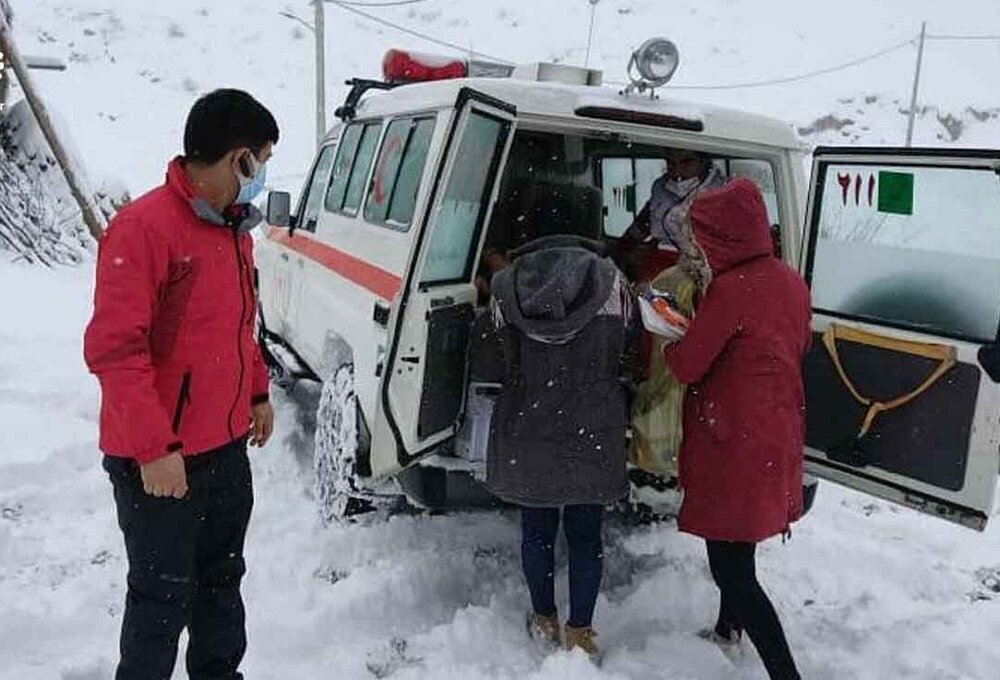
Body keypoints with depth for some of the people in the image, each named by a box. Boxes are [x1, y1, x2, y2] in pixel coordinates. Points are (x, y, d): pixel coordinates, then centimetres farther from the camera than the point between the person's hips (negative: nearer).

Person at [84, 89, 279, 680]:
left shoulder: (236, 228, 9)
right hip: (161, 461, -8)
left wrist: (257, 393, 19)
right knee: (165, 598, 6)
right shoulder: (145, 227, -19)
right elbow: (114, 348, -22)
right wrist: (154, 447, -23)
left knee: (222, 580, 21)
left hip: (227, 445, 8)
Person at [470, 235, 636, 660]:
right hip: (593, 435, 0)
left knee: (537, 529, 18)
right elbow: (629, 360, 1)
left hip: (528, 435, 1)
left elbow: (485, 366, -3)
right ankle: (579, 630, 21)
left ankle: (544, 620, 32)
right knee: (585, 533, 14)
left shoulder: (508, 287, -6)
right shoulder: (611, 282, -5)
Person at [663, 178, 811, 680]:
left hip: (734, 441, -9)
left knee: (732, 570, -1)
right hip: (776, 436, 9)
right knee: (735, 553, 27)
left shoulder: (730, 289, -21)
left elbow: (686, 367, -15)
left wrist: (672, 339, 6)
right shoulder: (791, 282, 4)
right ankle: (728, 630, 46)